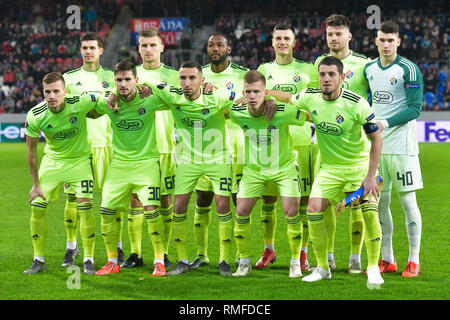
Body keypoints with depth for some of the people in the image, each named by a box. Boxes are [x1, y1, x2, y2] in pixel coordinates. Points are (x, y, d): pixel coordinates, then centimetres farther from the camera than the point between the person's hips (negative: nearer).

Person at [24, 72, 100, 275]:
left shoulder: (81, 103, -25)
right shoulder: (35, 116, -19)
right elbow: (31, 149, -5)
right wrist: (36, 184, -4)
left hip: (79, 160, -2)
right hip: (52, 160, 2)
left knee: (85, 208, -14)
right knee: (37, 208, -4)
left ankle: (88, 260, 1)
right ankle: (38, 260, 11)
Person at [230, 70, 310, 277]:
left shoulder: (283, 112, -27)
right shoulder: (237, 113, -19)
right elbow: (223, 112, 7)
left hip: (284, 167, -2)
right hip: (253, 169, 3)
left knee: (291, 212, -13)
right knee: (241, 212, -5)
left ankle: (295, 262, 6)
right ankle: (244, 262, 14)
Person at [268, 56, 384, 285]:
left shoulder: (356, 103, -21)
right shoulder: (310, 97, -9)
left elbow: (376, 138, -15)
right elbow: (288, 98, 17)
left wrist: (370, 176, -20)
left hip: (360, 164, -4)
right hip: (330, 168, 4)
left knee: (370, 212, -20)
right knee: (314, 210, -11)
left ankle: (373, 269, -4)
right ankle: (322, 268, 5)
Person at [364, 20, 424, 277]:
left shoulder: (409, 69, -8)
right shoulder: (369, 69, 10)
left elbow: (415, 108, -11)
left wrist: (386, 123, -20)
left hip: (401, 146, -6)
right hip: (375, 145, 6)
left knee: (408, 201, -3)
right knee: (380, 202, 7)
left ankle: (414, 261, 4)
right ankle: (387, 260, 17)